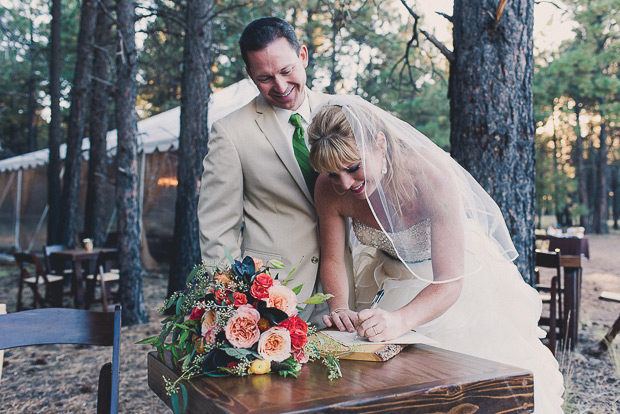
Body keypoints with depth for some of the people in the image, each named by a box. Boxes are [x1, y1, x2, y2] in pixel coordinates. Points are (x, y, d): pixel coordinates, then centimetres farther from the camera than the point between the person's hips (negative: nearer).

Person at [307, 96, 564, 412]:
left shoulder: (434, 175, -35)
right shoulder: (328, 189, -23)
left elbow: (449, 283, -35)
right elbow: (332, 260, -8)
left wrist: (400, 320, -52)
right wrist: (339, 308, -27)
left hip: (459, 280, -2)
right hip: (390, 281, 3)